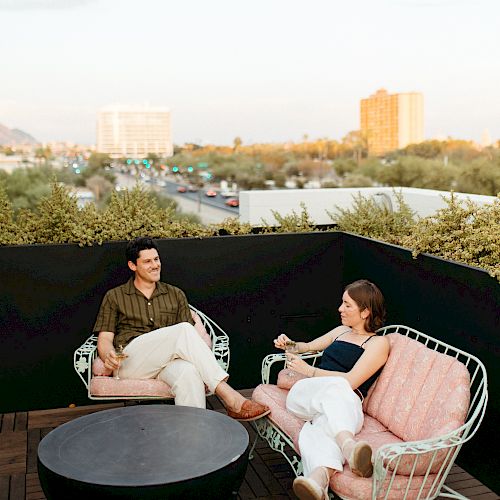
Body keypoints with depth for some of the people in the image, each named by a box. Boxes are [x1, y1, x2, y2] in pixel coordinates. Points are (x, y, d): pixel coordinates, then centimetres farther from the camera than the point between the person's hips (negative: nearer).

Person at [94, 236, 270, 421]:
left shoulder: (175, 295, 21)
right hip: (130, 362, -2)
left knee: (189, 372, -38)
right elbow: (105, 338, 8)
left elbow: (188, 339, 15)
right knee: (183, 330, -30)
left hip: (167, 361, 2)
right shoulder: (114, 297, 16)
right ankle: (230, 398, -36)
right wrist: (108, 355, -17)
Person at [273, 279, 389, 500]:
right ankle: (349, 446, -67)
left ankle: (318, 479, -71)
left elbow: (351, 381, -7)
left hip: (346, 404, -2)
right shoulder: (341, 331, 28)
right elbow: (310, 346, 45)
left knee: (325, 425, -41)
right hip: (304, 393, 3)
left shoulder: (378, 343, 7)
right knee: (335, 386, -37)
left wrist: (309, 371, -6)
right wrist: (291, 345, 22)